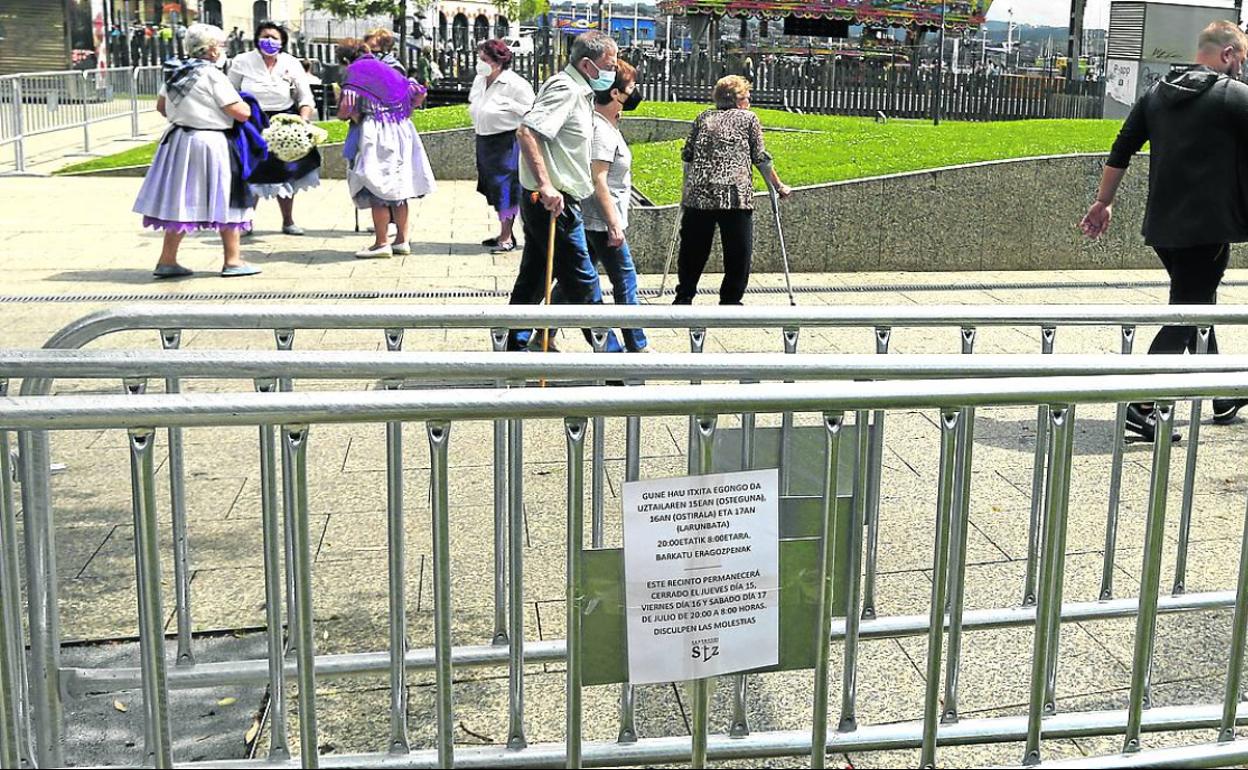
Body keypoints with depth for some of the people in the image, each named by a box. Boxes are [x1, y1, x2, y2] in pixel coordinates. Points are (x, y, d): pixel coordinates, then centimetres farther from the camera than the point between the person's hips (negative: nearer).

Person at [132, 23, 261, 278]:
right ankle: (232, 261, 9)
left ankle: (167, 261, 15)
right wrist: (245, 103, 5)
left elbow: (161, 106, 16)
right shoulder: (212, 75, -15)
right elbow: (242, 113, -16)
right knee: (225, 201, 4)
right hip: (209, 143, -7)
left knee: (180, 202, 12)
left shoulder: (175, 71, 6)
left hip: (177, 140, 7)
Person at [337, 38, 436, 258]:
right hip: (401, 131, 7)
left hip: (375, 134, -7)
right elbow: (418, 92, 14)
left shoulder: (353, 71, -3)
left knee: (377, 190, -2)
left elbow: (347, 105, -16)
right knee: (397, 186, 12)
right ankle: (402, 240, 15)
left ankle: (381, 243, -1)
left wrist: (349, 116, 4)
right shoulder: (386, 68, 17)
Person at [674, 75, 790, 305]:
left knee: (692, 251, 13)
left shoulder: (703, 118, 17)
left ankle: (683, 299, 19)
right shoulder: (748, 118, 9)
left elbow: (687, 156, 17)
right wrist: (779, 186, 19)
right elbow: (761, 158, 8)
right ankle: (730, 302, 6)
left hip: (698, 194, 4)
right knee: (738, 254, 5)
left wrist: (686, 191, 29)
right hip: (736, 196, -4)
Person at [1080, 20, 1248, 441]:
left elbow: (1120, 153, 10)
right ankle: (1141, 406, -10)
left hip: (1162, 226, 7)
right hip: (1209, 227, -7)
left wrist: (1103, 203, 17)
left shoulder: (1157, 94, 9)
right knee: (1184, 317, -2)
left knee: (1197, 304, 20)